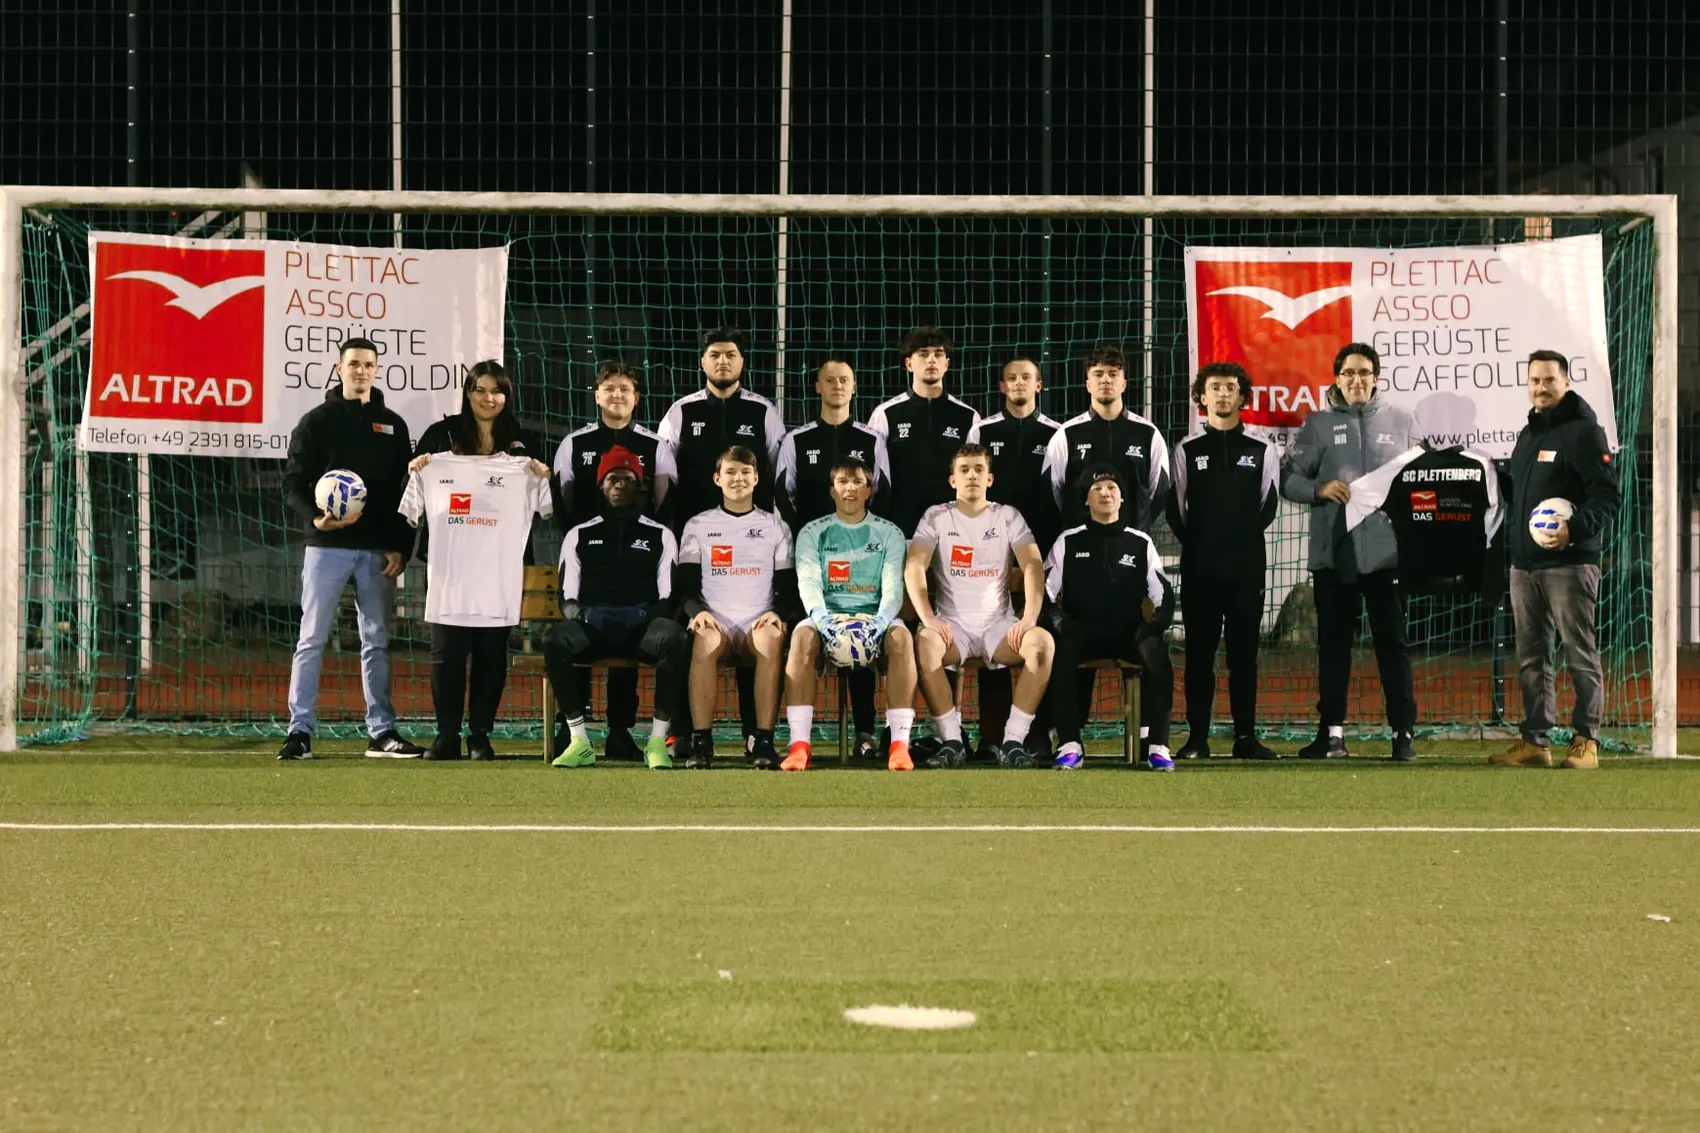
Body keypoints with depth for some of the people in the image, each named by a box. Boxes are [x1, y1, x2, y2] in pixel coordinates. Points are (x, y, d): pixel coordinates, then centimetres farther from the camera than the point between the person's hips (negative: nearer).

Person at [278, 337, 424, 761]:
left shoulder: (393, 424, 12)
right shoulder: (317, 421, 4)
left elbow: (405, 490, 11)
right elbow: (293, 482, -1)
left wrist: (400, 547, 2)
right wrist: (315, 517, -20)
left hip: (378, 550, 3)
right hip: (327, 546, -3)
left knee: (377, 642, 5)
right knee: (313, 638, -3)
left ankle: (382, 732, 9)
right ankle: (300, 731, -1)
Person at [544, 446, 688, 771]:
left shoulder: (660, 536, 17)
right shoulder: (579, 535, 19)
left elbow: (668, 597, 10)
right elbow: (567, 595, 13)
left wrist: (647, 618, -11)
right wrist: (575, 613, -10)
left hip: (643, 626, 0)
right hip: (592, 627, 0)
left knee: (674, 638, -37)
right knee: (556, 640, -35)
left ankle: (657, 741, -30)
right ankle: (579, 741, -28)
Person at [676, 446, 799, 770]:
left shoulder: (775, 528, 17)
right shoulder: (697, 526, 16)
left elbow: (788, 587, 11)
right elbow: (686, 585, 9)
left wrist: (776, 612, -11)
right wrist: (697, 611, -13)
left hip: (758, 625, 0)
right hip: (715, 623, 0)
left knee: (771, 639, -37)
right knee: (706, 642, -38)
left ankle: (764, 742, -37)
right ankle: (701, 741, -36)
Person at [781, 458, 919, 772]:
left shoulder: (889, 533, 12)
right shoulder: (812, 533, 11)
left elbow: (893, 585, -1)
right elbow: (808, 582, -4)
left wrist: (881, 619, -24)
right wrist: (821, 616, -27)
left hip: (874, 615, 0)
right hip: (828, 614, 0)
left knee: (901, 637, -34)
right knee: (802, 635, -35)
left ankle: (900, 743, -38)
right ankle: (799, 744, -40)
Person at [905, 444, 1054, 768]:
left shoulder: (1008, 517, 7)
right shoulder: (937, 517, 6)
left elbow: (1033, 566, -5)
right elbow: (914, 568, -7)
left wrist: (1029, 617, -22)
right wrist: (928, 618, -23)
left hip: (998, 625, 1)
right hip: (952, 625, -1)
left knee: (1042, 642, -31)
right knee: (923, 644, -35)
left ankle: (1014, 741, -25)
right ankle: (951, 742, -26)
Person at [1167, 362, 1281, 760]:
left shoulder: (1262, 450, 6)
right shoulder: (1187, 450, 5)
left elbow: (1268, 506, 10)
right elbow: (1175, 507, 7)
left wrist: (1244, 541, 6)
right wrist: (1197, 545, 4)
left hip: (1247, 566, 0)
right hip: (1199, 567, 0)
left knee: (1244, 652, 3)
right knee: (1199, 652, 1)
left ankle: (1245, 736, 7)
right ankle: (1197, 737, 4)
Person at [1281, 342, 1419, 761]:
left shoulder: (1400, 421, 10)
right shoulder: (1317, 424, 9)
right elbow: (1290, 479, 4)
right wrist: (1320, 490, -13)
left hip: (1386, 550, -1)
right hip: (1332, 551, 1)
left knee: (1392, 641, -1)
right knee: (1333, 643, 7)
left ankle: (1403, 733, 2)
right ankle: (1331, 731, 13)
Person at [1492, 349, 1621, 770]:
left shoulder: (1583, 431, -7)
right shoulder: (1527, 435, 19)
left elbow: (1608, 495, -14)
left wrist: (1575, 529, -27)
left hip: (1569, 563, -8)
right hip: (1525, 566, 8)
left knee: (1580, 653, -3)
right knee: (1531, 657, 8)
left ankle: (1586, 740, 0)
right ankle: (1534, 741, 12)